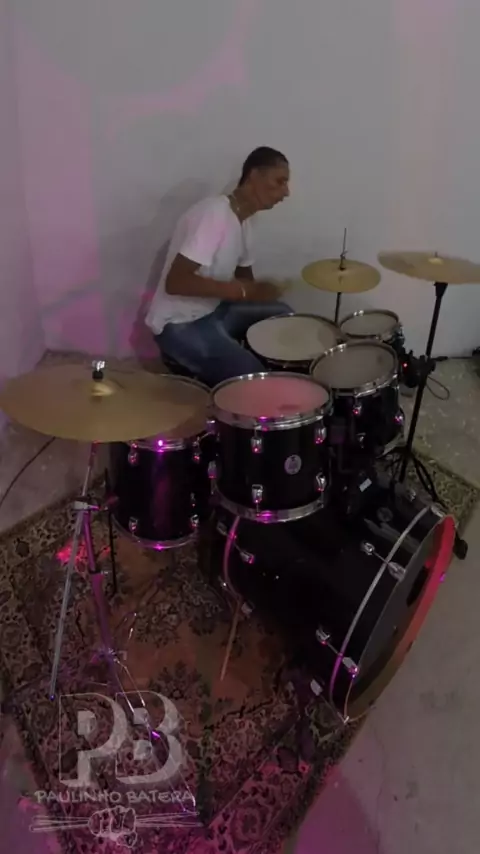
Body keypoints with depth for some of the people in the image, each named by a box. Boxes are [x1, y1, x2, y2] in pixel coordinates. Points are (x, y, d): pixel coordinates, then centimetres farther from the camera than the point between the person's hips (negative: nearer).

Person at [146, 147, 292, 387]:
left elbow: (243, 275, 19)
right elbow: (175, 282, -28)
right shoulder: (214, 213, -22)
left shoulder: (243, 220, 7)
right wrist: (243, 291, -27)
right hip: (180, 325, -10)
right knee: (253, 378, -21)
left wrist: (257, 292, -3)